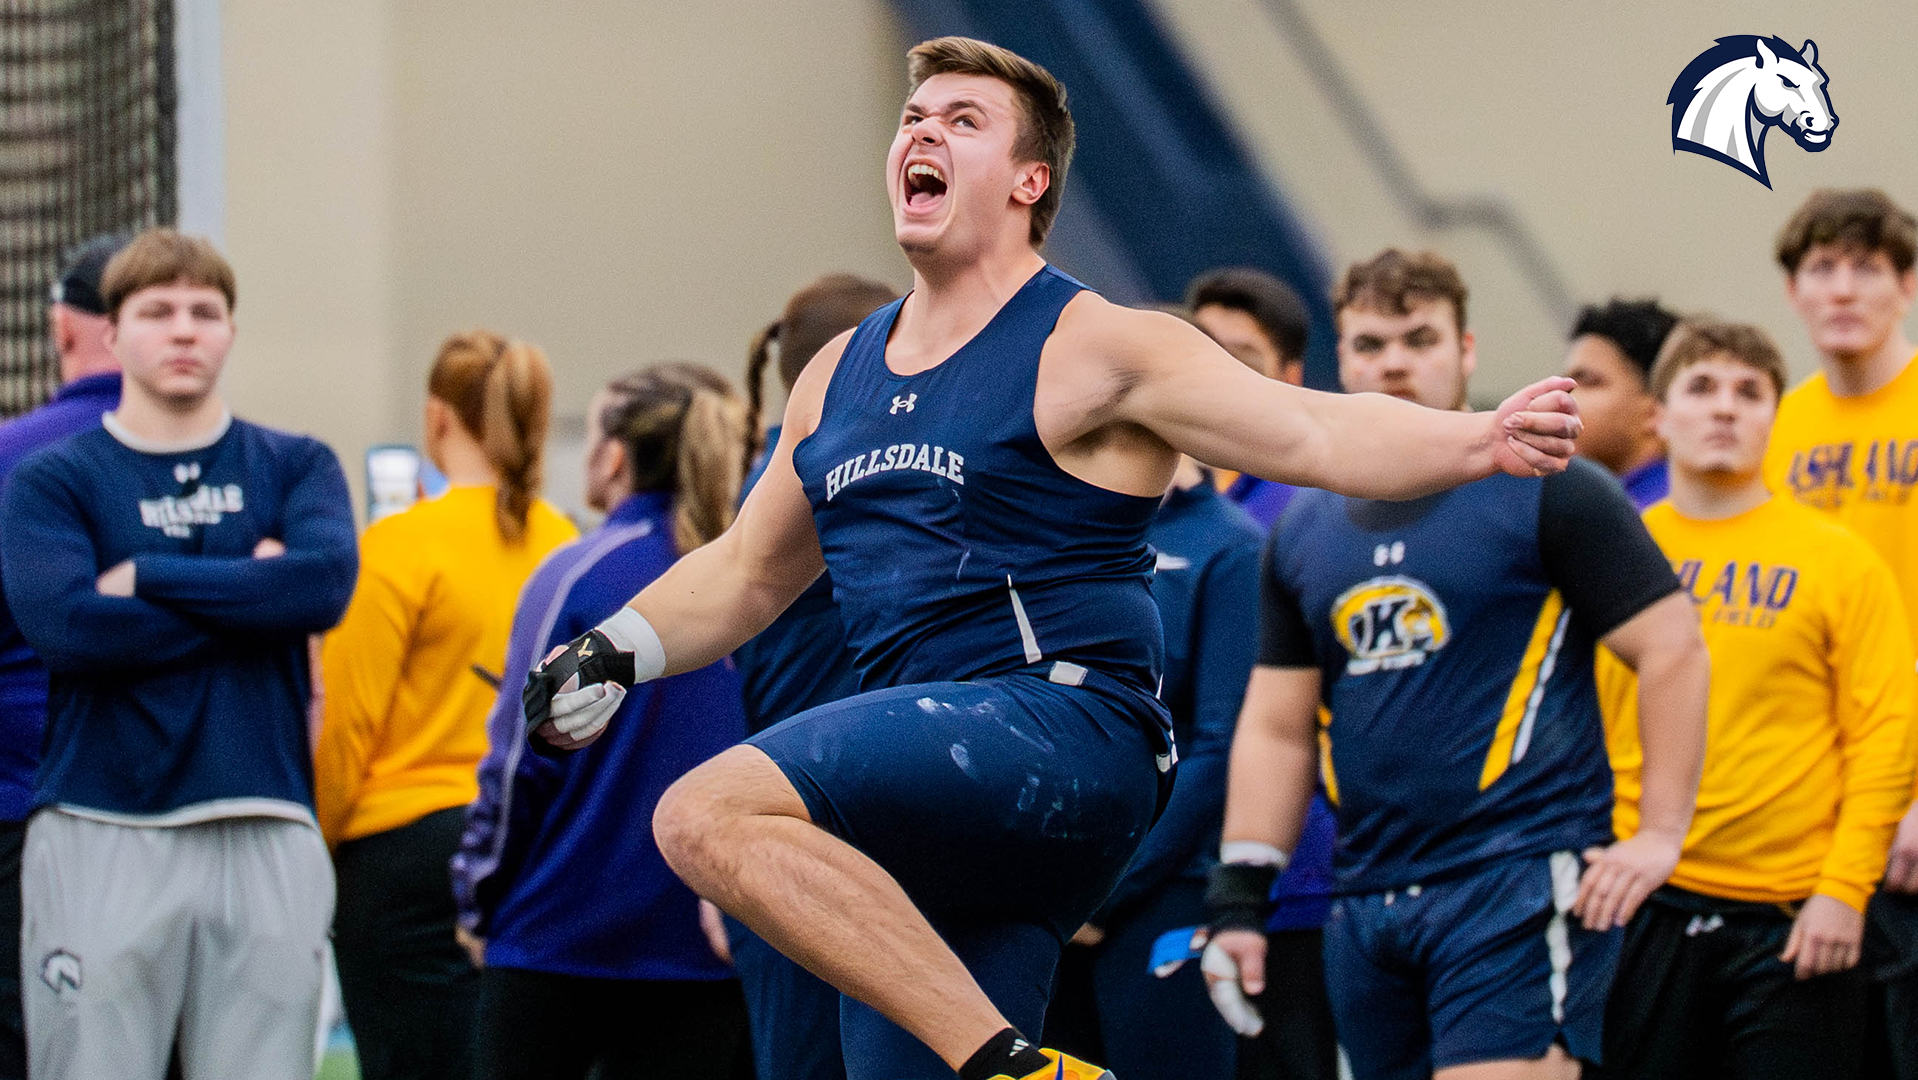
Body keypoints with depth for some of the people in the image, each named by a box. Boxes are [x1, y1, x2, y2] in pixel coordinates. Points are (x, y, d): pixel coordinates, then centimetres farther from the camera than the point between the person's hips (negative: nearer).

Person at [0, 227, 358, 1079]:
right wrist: (255, 597, -5)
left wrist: (148, 576, -7)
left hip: (266, 833, 2)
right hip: (103, 839, -2)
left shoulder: (295, 467, 12)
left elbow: (326, 581, -8)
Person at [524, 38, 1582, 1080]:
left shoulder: (1091, 349, -2)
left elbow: (1316, 434, -12)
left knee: (708, 815, -27)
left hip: (1063, 732, -8)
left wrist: (1484, 439, -28)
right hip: (924, 823, 8)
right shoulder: (840, 374, 20)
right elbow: (746, 571, 31)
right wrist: (612, 652, 15)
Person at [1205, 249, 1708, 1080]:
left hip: (1521, 884, -6)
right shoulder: (1305, 532, 15)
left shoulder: (1546, 490, -2)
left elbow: (1673, 648, -4)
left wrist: (1660, 834, -9)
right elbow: (1276, 727, 18)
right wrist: (1239, 894, 10)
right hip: (1367, 905, 6)